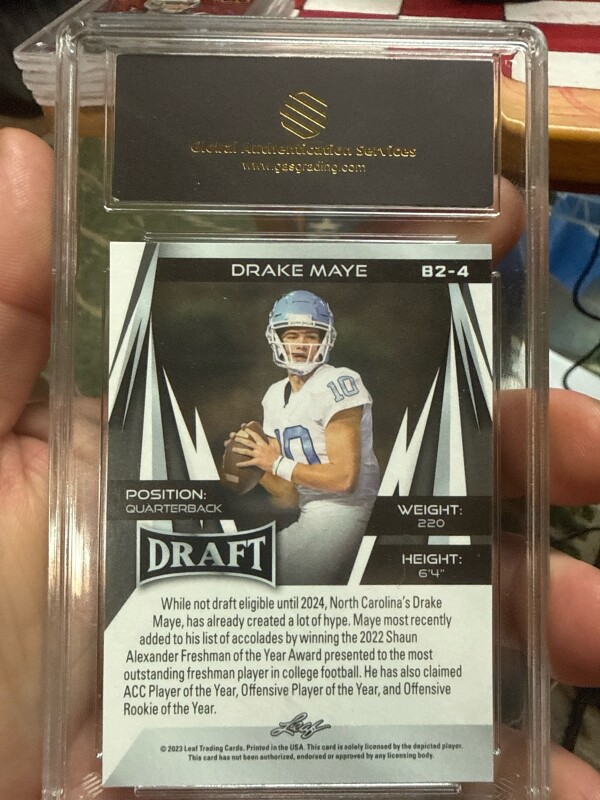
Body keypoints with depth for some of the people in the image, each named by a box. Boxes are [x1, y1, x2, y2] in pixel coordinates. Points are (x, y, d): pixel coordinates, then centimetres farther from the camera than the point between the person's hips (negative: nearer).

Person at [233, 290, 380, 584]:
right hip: (310, 510, 9)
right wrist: (250, 461, -8)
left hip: (343, 507, -8)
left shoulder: (337, 384, -16)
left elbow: (344, 478, -21)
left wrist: (275, 463, -15)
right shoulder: (275, 395, 10)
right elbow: (281, 485, 11)